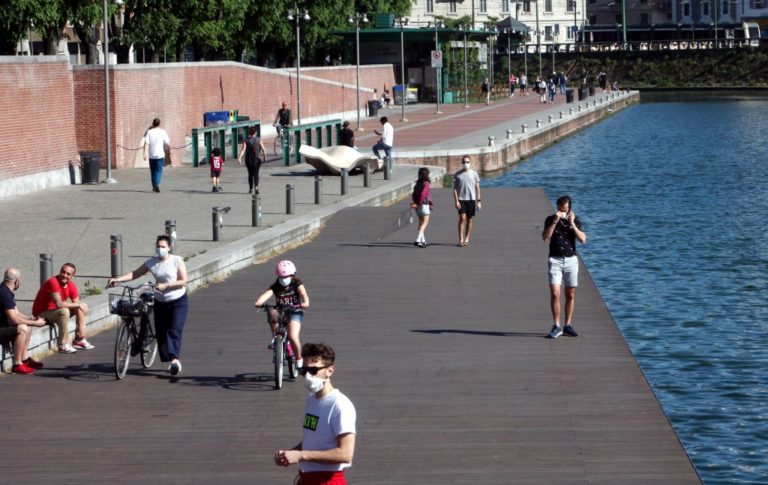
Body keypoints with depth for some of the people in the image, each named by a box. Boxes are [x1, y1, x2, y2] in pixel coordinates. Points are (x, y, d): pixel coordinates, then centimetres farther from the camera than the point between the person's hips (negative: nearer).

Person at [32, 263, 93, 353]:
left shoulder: (71, 285, -3)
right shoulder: (53, 282, -27)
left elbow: (77, 303, 2)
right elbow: (59, 304, -35)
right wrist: (78, 305, -25)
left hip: (55, 311, 9)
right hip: (41, 313, -9)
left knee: (83, 306, 8)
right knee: (64, 311, -35)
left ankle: (79, 340, 9)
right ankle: (63, 345, -27)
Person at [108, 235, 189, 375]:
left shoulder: (177, 261, -7)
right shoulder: (151, 262, 2)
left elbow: (183, 281, -13)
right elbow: (135, 274, 0)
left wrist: (165, 286, -24)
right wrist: (117, 279, -13)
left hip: (178, 302, -4)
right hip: (160, 302, 4)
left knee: (174, 330, -18)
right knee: (160, 332, 1)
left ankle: (175, 359, -26)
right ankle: (170, 361, 10)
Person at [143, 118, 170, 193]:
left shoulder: (149, 132, 2)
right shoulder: (162, 132, -2)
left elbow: (146, 143, -7)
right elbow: (167, 143, -1)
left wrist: (145, 153, -11)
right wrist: (169, 150, 15)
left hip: (151, 155, 2)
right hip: (160, 155, -2)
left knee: (153, 171, 14)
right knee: (159, 171, -2)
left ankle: (154, 186, 22)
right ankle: (156, 184, -23)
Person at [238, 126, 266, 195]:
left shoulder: (246, 140, -5)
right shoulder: (258, 140, -5)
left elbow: (243, 149, -17)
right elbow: (263, 149, -7)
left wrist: (239, 157, -24)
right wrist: (265, 156, 10)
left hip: (249, 160, 1)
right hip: (257, 159, -1)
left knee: (250, 174, 15)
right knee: (256, 173, 1)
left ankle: (251, 189, 21)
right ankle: (256, 186, -22)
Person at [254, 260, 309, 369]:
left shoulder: (297, 284, -3)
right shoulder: (276, 287, -1)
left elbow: (304, 296, -20)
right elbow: (266, 294, -20)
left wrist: (305, 304, -44)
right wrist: (258, 303, -42)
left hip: (295, 313, -2)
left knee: (293, 337, -25)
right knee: (272, 313, -34)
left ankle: (299, 359, 1)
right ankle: (275, 337, -16)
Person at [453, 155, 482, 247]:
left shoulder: (474, 174, 4)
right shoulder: (457, 175, 2)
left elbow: (477, 188, 6)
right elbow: (455, 189, 2)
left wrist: (479, 201, 1)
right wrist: (456, 201, -8)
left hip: (471, 199, 1)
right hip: (461, 199, -1)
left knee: (469, 220, 5)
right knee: (462, 218, -12)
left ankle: (467, 239, 14)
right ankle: (461, 240, -11)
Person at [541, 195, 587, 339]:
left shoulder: (575, 220, 4)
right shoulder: (550, 220, 1)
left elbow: (583, 239, -9)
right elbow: (545, 237, -15)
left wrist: (572, 223, -16)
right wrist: (555, 221, -20)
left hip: (571, 260, 2)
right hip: (555, 260, -2)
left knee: (570, 295, 7)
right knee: (554, 294, -11)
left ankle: (568, 325, 16)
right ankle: (556, 327, -6)